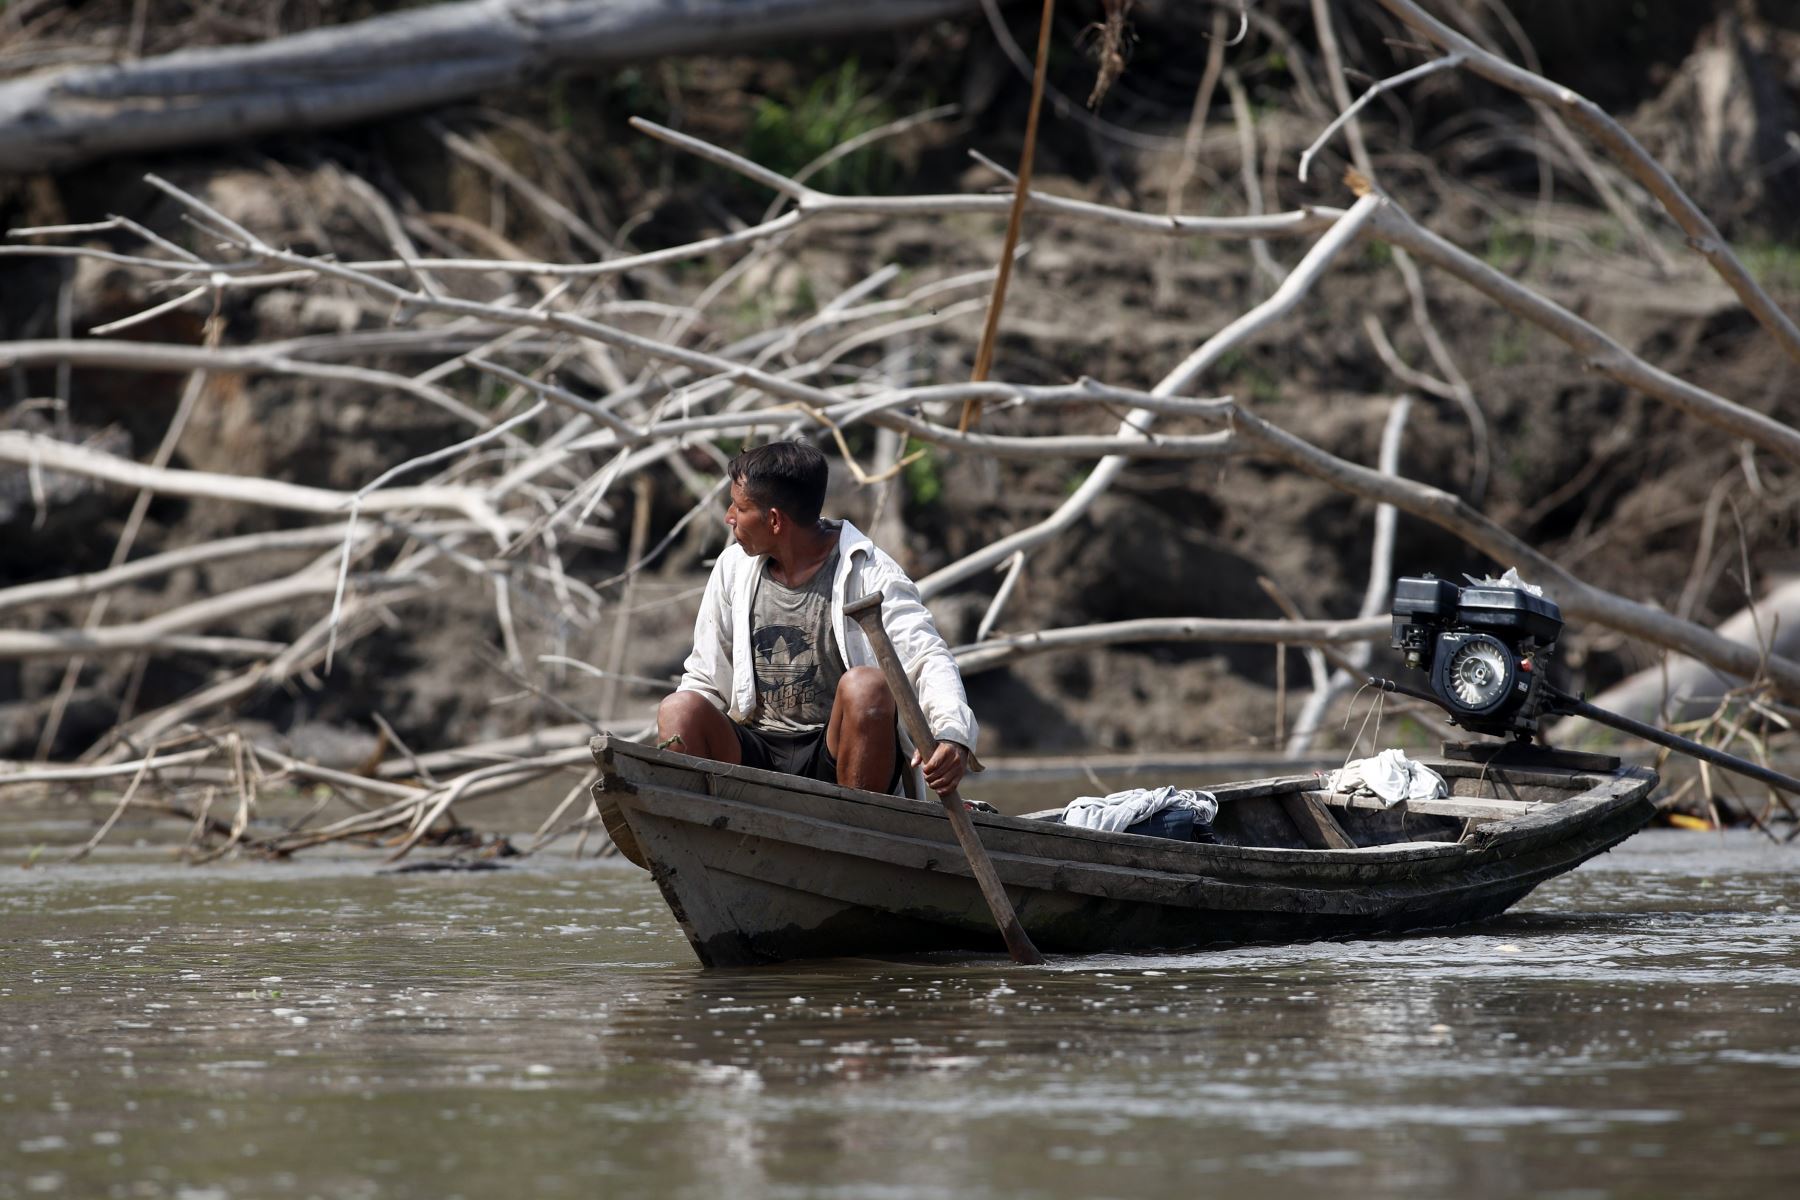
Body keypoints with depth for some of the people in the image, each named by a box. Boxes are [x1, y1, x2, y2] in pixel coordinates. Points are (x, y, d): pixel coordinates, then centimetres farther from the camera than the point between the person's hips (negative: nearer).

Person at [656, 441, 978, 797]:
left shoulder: (870, 573, -4)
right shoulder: (733, 568, 11)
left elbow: (929, 658, -17)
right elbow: (705, 680, 16)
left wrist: (952, 733, -38)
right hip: (756, 756, 3)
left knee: (865, 685, -33)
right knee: (679, 710, -22)